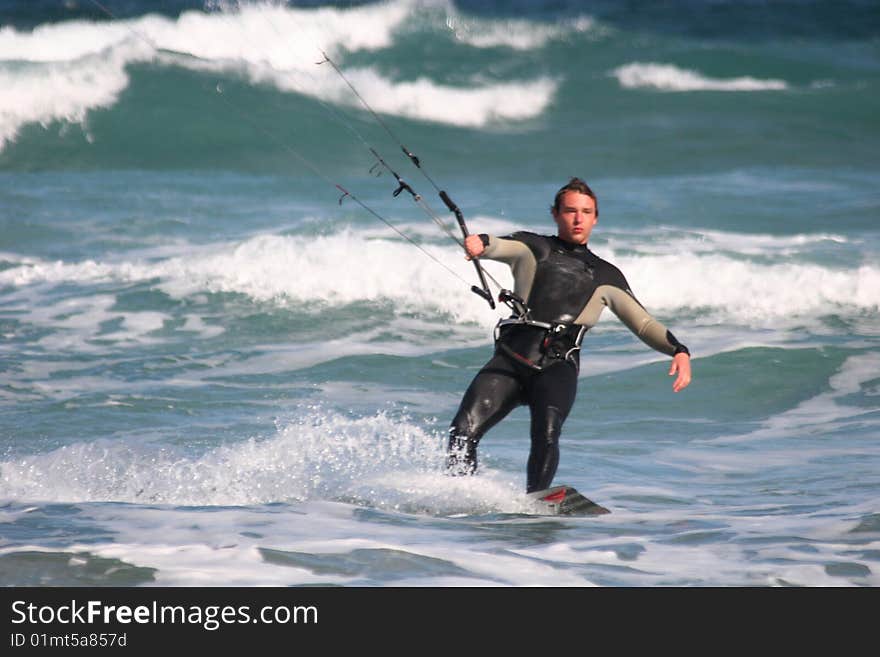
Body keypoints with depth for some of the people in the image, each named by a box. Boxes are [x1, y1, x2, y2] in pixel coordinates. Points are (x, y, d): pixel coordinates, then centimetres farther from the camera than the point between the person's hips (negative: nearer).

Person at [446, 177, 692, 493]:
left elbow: (643, 323, 21)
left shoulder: (605, 276, 24)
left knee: (546, 433, -30)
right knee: (463, 432, -17)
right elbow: (499, 246, 0)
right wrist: (479, 242, -26)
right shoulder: (532, 248, 20)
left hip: (558, 365, 0)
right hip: (511, 358, 0)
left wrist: (679, 351, 2)